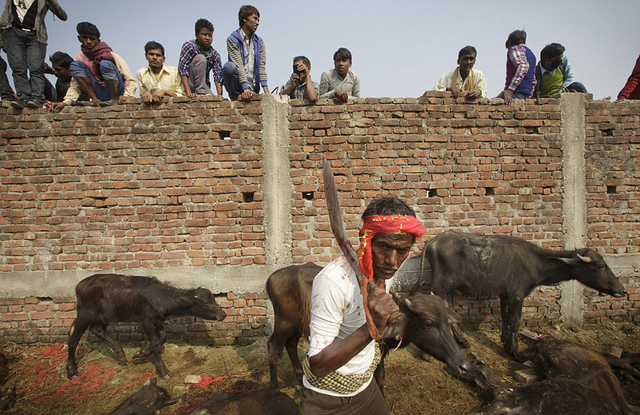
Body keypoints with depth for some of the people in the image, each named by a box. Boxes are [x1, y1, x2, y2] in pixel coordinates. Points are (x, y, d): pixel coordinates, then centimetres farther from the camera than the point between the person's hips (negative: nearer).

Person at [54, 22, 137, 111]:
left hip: (116, 93, -4)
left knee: (105, 63, -25)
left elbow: (132, 81, -10)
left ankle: (115, 99, -14)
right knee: (75, 65, -7)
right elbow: (75, 85, 5)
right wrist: (66, 102, -10)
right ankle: (95, 100, -15)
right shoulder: (80, 58, 8)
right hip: (102, 98, 4)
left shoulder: (112, 55, -5)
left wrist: (126, 96, -27)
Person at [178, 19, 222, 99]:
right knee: (200, 58, -23)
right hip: (188, 84, -3)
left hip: (204, 86, 3)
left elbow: (218, 77, -12)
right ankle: (199, 91, -22)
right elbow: (182, 68, -23)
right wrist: (188, 92, -37)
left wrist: (219, 95, -29)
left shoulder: (215, 55, -1)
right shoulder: (189, 46, -12)